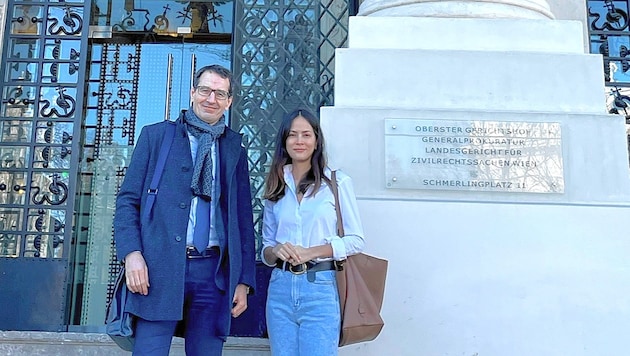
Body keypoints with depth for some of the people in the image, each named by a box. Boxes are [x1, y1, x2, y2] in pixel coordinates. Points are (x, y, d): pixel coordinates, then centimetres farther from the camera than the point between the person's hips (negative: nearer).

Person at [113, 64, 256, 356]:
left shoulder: (235, 151, 15)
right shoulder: (156, 135, 10)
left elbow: (243, 220, 13)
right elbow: (128, 199, 5)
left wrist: (244, 281, 8)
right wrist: (132, 253, -10)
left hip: (213, 272, 2)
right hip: (160, 267, -2)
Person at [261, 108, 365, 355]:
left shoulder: (337, 182, -1)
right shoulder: (276, 187, 10)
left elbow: (356, 240, -3)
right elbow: (266, 247, 13)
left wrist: (311, 252, -14)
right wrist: (276, 251, -10)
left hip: (321, 288, -3)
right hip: (281, 288, 4)